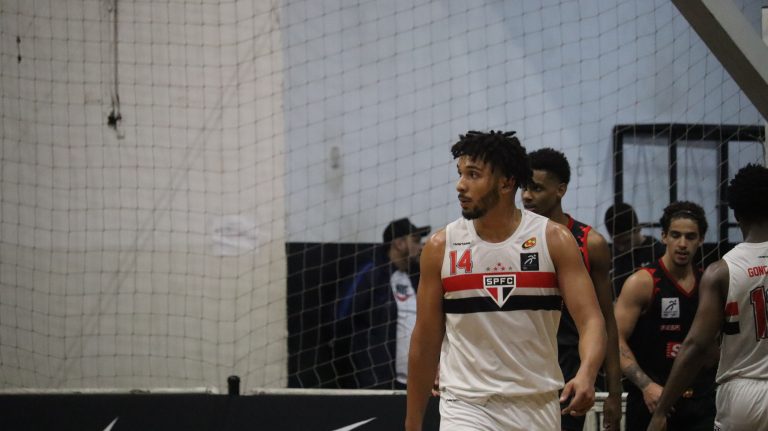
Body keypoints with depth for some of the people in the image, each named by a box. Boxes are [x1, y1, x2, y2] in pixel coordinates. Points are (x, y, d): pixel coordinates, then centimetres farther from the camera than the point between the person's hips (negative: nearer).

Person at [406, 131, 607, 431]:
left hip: (537, 406, 1)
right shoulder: (441, 247, 0)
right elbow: (425, 341, 6)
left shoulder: (553, 240, -3)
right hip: (467, 406, -1)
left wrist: (586, 375, -31)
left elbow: (591, 320, -9)